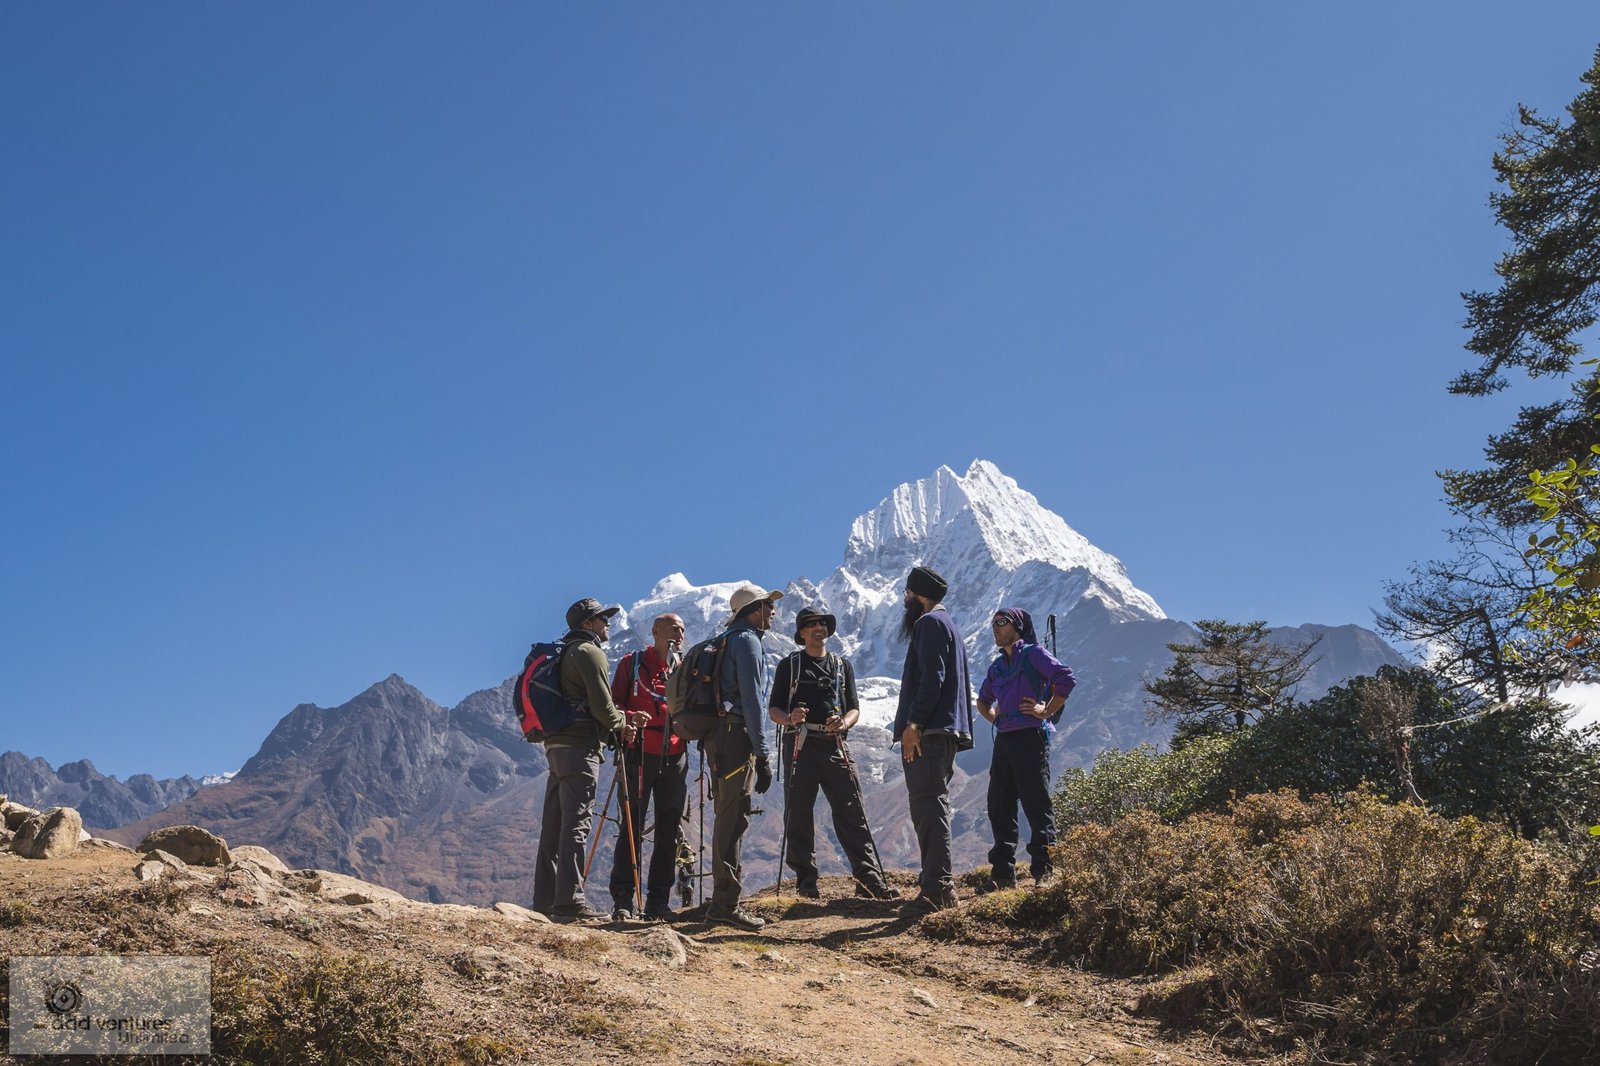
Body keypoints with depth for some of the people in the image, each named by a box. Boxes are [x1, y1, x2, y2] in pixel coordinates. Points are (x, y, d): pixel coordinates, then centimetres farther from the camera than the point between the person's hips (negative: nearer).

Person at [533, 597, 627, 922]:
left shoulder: (563, 654, 22)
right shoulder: (590, 652, -6)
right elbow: (603, 707, -12)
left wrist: (613, 721, 20)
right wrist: (621, 722, 8)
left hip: (555, 744, 9)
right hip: (579, 746, -9)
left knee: (554, 824, 9)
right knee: (576, 823, -11)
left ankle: (545, 900, 12)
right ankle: (569, 900, -15)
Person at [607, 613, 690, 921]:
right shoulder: (632, 663, 7)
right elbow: (613, 703, 2)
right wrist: (626, 721, -18)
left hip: (675, 758, 4)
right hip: (639, 754, -4)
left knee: (668, 831, 5)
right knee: (632, 827, -4)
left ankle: (659, 901, 12)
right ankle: (622, 900, 2)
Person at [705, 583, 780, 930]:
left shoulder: (727, 642, 22)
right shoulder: (747, 641, -7)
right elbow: (751, 699, -16)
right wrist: (763, 754, -17)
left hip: (719, 736, 10)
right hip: (736, 736, -10)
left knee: (728, 818, 13)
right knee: (734, 819, -10)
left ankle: (724, 902, 19)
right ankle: (725, 903, -11)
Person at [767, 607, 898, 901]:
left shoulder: (842, 665, 19)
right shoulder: (789, 665, 11)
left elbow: (854, 708, 15)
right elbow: (773, 709, 7)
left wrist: (843, 723, -9)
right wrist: (790, 719, -16)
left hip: (835, 745, 2)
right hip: (800, 745, -1)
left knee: (852, 812, -5)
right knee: (799, 814, 0)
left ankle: (869, 878, -6)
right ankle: (806, 880, 8)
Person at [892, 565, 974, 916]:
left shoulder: (930, 623, -6)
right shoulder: (946, 624, 26)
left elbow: (932, 677, -18)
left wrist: (914, 723, -22)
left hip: (928, 731, -11)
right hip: (944, 731, 11)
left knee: (928, 805, -15)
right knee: (930, 805, 14)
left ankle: (937, 887, -19)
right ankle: (937, 880, 18)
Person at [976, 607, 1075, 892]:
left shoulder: (1033, 653, -3)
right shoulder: (997, 665, 18)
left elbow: (1066, 679, -17)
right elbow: (983, 700, 34)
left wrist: (1046, 711, -15)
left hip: (1030, 737, -8)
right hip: (1003, 739, 8)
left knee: (1037, 805, -5)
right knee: (999, 807, 6)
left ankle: (1043, 871, 1)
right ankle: (1003, 873, 11)